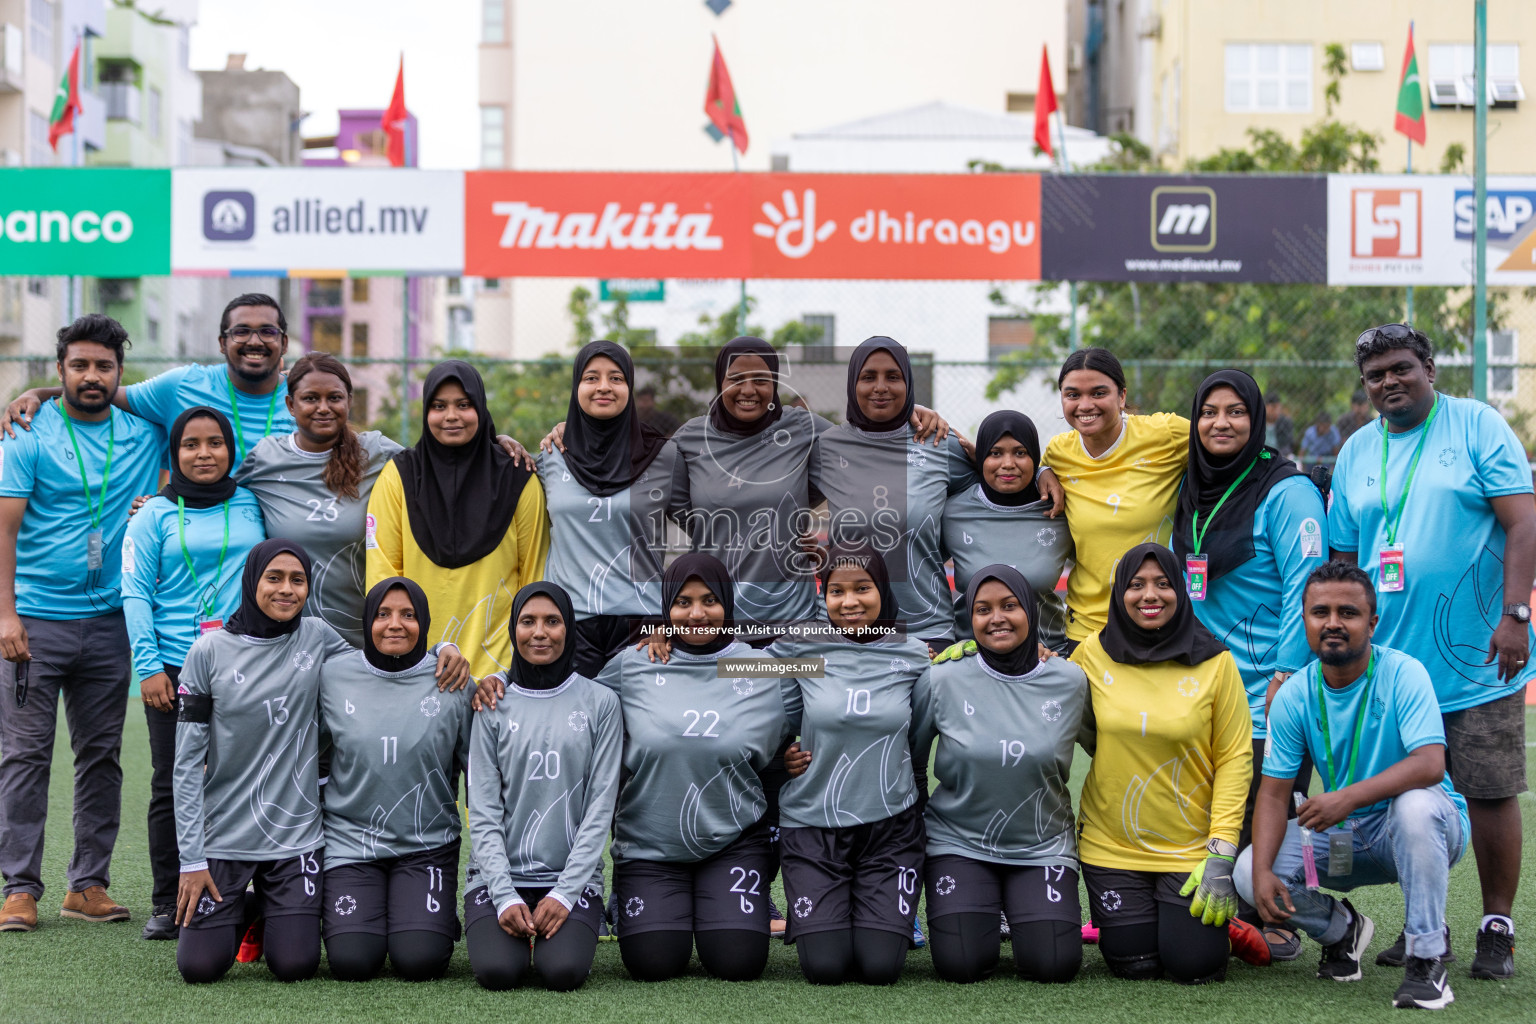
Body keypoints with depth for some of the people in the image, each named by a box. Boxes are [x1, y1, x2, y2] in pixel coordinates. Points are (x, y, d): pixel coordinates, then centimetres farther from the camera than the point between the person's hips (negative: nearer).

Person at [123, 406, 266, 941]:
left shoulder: (253, 505, 11)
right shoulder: (155, 516, 6)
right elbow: (136, 593, 3)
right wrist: (148, 665, -7)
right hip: (175, 669, -1)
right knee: (172, 785, 0)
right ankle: (167, 903, 7)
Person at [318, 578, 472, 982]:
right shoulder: (333, 676, 0)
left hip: (428, 845, -1)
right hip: (351, 839, 1)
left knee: (419, 961, -19)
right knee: (352, 962, -17)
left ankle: (440, 919, 16)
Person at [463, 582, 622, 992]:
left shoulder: (600, 703, 3)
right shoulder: (494, 705, 4)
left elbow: (600, 806, -1)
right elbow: (483, 811, 0)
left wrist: (565, 893, -10)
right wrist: (505, 896, -12)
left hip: (572, 876, 0)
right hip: (500, 873, 0)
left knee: (564, 971, -26)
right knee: (497, 970, -24)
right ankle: (509, 930, 10)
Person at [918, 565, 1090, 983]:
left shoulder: (1070, 681, -5)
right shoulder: (947, 679, -7)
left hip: (1043, 844, 1)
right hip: (959, 842, -1)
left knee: (1054, 964, -16)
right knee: (961, 964, -17)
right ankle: (976, 909, 18)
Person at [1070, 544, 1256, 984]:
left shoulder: (1214, 662, -7)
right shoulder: (1093, 654, -1)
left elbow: (1235, 758, -5)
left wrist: (1222, 854, -12)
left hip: (1192, 847, -1)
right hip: (1111, 846, 2)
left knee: (1193, 966, -8)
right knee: (1133, 966, -2)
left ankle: (1218, 919, 26)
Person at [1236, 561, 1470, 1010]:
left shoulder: (1402, 673, -18)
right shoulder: (1293, 696, -5)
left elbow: (1430, 765, -31)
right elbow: (1274, 791, -6)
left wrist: (1350, 797, -43)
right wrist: (1264, 871, -23)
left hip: (1427, 831, -4)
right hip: (1344, 838, 4)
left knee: (1416, 804, -39)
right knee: (1248, 873, -18)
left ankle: (1427, 956, -23)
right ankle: (1342, 929, 14)